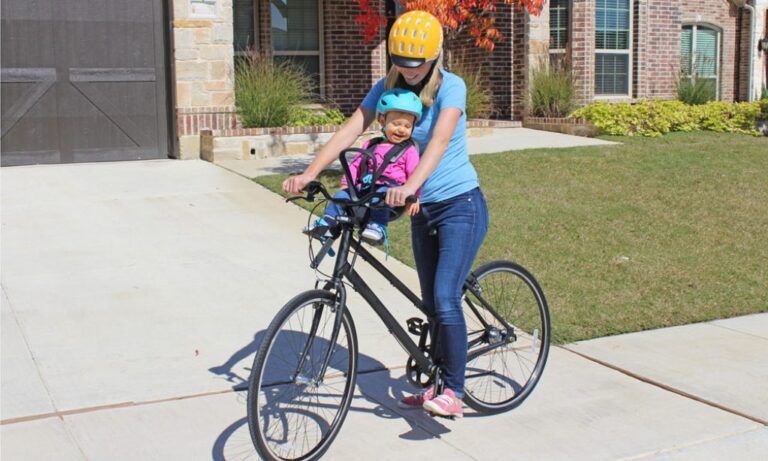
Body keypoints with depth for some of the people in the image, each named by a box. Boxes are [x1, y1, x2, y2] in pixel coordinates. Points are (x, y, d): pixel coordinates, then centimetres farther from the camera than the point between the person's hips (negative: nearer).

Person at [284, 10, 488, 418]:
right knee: (431, 305, 11)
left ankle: (454, 392, -6)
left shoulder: (450, 87, -15)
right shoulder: (388, 88, 0)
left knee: (445, 299, -16)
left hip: (461, 205, -6)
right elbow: (350, 130, -11)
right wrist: (309, 173, -25)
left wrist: (410, 184, -49)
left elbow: (440, 139, -33)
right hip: (423, 211, 6)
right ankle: (441, 382, 26)